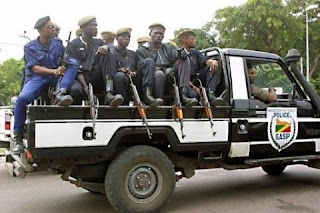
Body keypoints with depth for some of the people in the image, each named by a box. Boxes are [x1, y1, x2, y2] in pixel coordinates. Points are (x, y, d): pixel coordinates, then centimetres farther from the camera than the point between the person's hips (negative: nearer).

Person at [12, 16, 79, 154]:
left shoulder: (58, 43, 11)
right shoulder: (30, 47, 1)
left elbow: (66, 62, 9)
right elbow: (35, 68, -9)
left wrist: (62, 69, -15)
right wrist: (54, 71, -25)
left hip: (55, 77, 3)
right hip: (36, 78, -2)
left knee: (73, 62, -20)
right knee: (22, 98, -33)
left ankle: (60, 93, -39)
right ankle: (18, 137, -16)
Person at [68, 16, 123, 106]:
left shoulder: (99, 42, 18)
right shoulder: (73, 44, 5)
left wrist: (106, 48, -22)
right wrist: (85, 86, -18)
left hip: (96, 79, 4)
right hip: (81, 79, -4)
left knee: (109, 55, -18)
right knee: (75, 89, -39)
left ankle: (108, 94, -33)